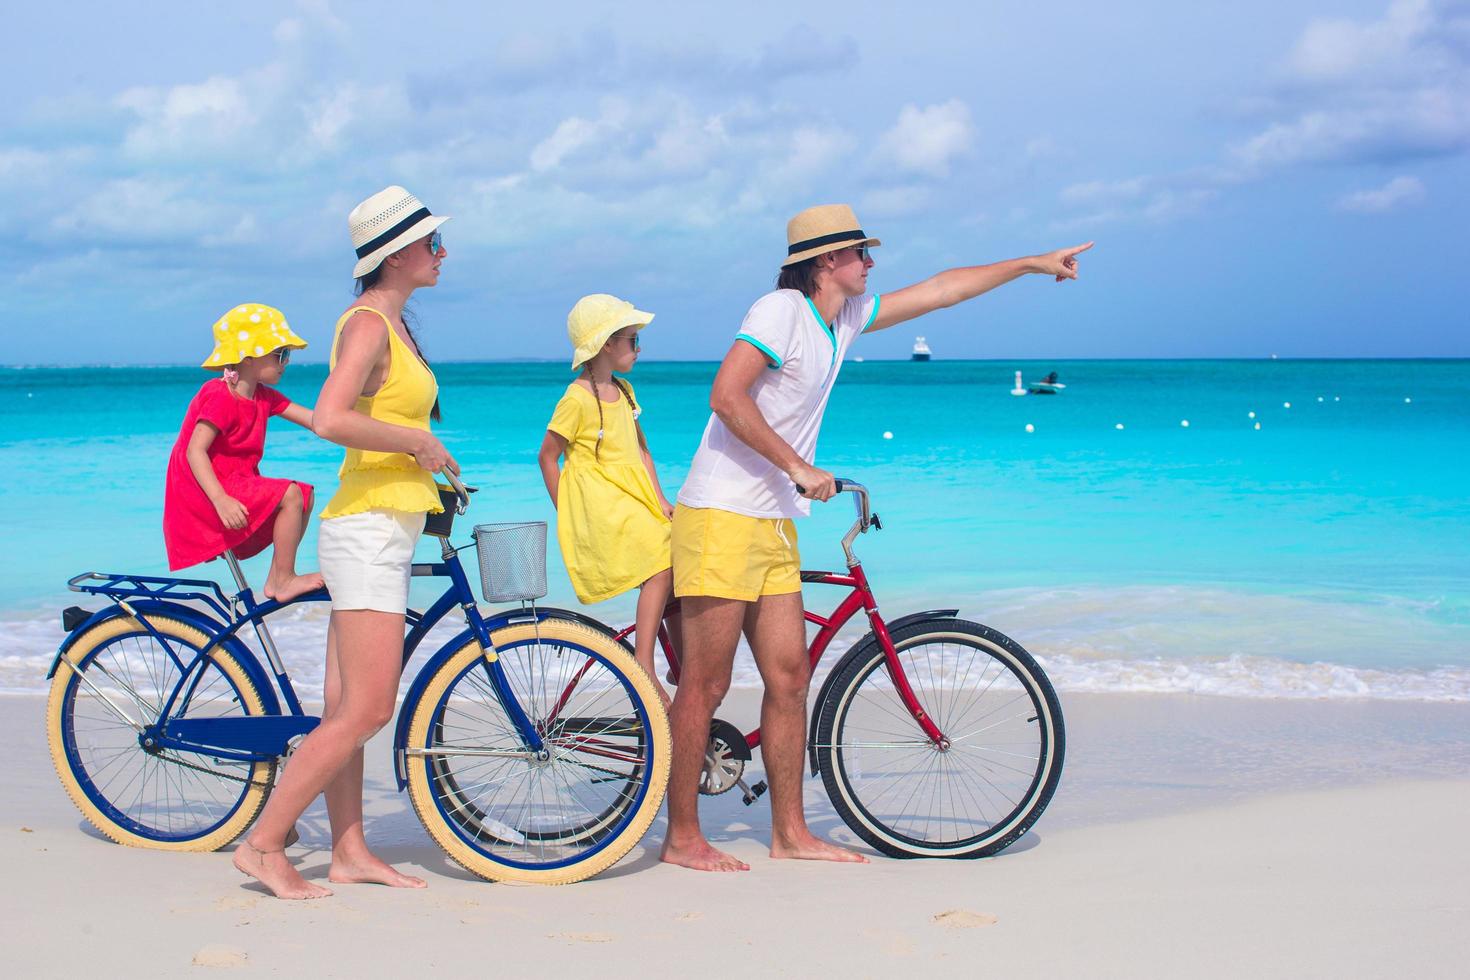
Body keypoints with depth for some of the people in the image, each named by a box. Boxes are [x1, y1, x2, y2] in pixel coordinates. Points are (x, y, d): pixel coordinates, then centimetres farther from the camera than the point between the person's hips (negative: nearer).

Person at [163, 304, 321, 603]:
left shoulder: (263, 396, 9)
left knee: (305, 497, 7)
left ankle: (277, 578, 8)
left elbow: (314, 420, 5)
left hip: (236, 483, 10)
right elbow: (195, 450, -25)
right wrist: (221, 501, -36)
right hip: (207, 491, -10)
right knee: (291, 495, -20)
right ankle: (283, 580, -11)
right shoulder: (221, 397, -19)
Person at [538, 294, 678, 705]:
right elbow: (547, 456, -4)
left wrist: (660, 501, 10)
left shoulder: (624, 392, 14)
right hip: (599, 506, -8)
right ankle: (643, 667, -24)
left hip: (635, 501, 8)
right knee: (662, 566, -25)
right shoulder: (577, 399, -10)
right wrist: (566, 512, -3)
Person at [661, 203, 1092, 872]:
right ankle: (682, 837, 3)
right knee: (705, 685, -5)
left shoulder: (846, 317, 14)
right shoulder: (781, 310, -13)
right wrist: (800, 469, -23)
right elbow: (726, 396, -23)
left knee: (789, 678, 8)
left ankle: (790, 832, 15)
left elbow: (939, 290, 24)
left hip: (774, 525, 9)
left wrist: (1035, 264, 28)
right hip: (722, 518, -9)